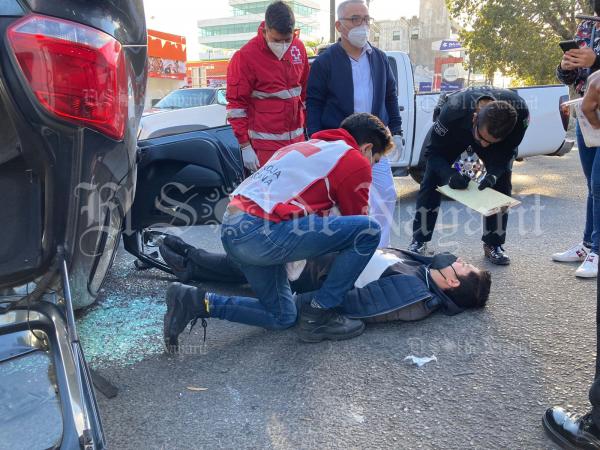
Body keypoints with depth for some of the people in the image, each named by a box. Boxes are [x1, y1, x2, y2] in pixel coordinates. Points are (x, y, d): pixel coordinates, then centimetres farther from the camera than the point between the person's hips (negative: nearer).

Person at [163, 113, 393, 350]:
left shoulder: (304, 146, 28)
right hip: (262, 232, -9)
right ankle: (319, 316, 4)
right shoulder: (355, 161, 3)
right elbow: (357, 220, 10)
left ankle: (198, 301, 11)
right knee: (369, 230, -3)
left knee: (282, 317, 22)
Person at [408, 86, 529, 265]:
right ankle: (419, 241, 2)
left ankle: (494, 244, 4)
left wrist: (494, 173, -38)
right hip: (452, 133, -2)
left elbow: (508, 150, -21)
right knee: (431, 180, -10)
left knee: (501, 182, -10)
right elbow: (433, 150, -30)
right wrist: (450, 175, -47)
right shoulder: (452, 111, -45)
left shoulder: (519, 111, -39)